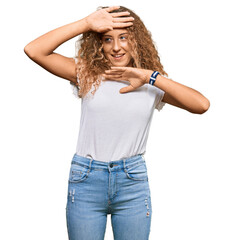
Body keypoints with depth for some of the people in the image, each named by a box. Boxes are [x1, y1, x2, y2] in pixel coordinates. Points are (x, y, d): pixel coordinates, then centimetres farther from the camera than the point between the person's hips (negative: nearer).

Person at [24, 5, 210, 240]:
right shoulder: (87, 74, 0)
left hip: (133, 181, 1)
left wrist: (151, 77, -15)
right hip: (86, 179, 0)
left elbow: (202, 104, -13)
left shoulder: (152, 85, 1)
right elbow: (33, 50, -10)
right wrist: (86, 23, -13)